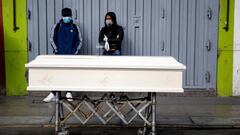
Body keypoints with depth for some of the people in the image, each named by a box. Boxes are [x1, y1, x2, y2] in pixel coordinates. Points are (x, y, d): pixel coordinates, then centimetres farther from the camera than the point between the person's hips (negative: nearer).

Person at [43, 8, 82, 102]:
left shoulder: (75, 28, 8)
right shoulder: (56, 27, 6)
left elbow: (79, 41, 9)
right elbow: (52, 39, 5)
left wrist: (75, 51, -3)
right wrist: (56, 50, -5)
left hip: (71, 55, 1)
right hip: (59, 55, -1)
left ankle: (69, 92, 14)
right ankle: (53, 94, -1)